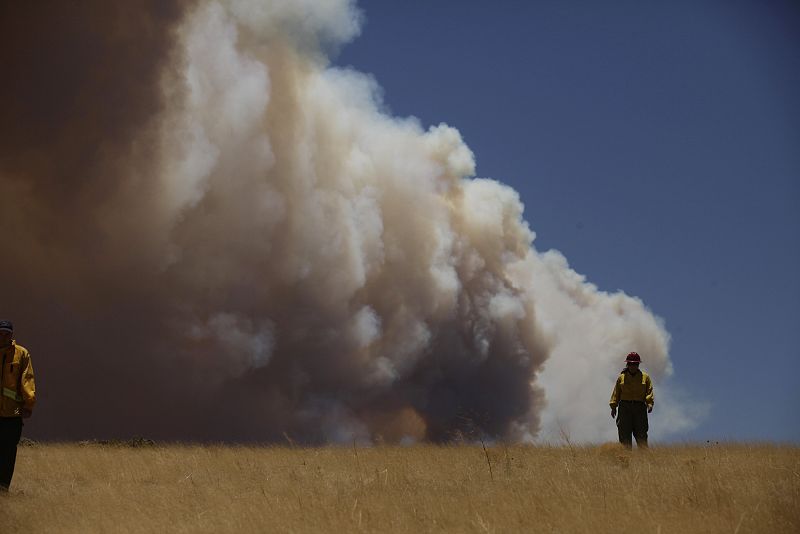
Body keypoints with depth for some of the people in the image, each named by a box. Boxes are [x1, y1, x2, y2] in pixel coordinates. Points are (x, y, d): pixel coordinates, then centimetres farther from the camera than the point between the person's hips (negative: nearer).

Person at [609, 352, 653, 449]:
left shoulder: (645, 377, 11)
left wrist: (650, 403, -13)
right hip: (625, 407, 1)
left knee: (641, 435, -3)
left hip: (640, 408, -1)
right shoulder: (621, 377, 12)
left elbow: (649, 392, 3)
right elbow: (616, 393, 10)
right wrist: (613, 406, 0)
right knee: (624, 435, -5)